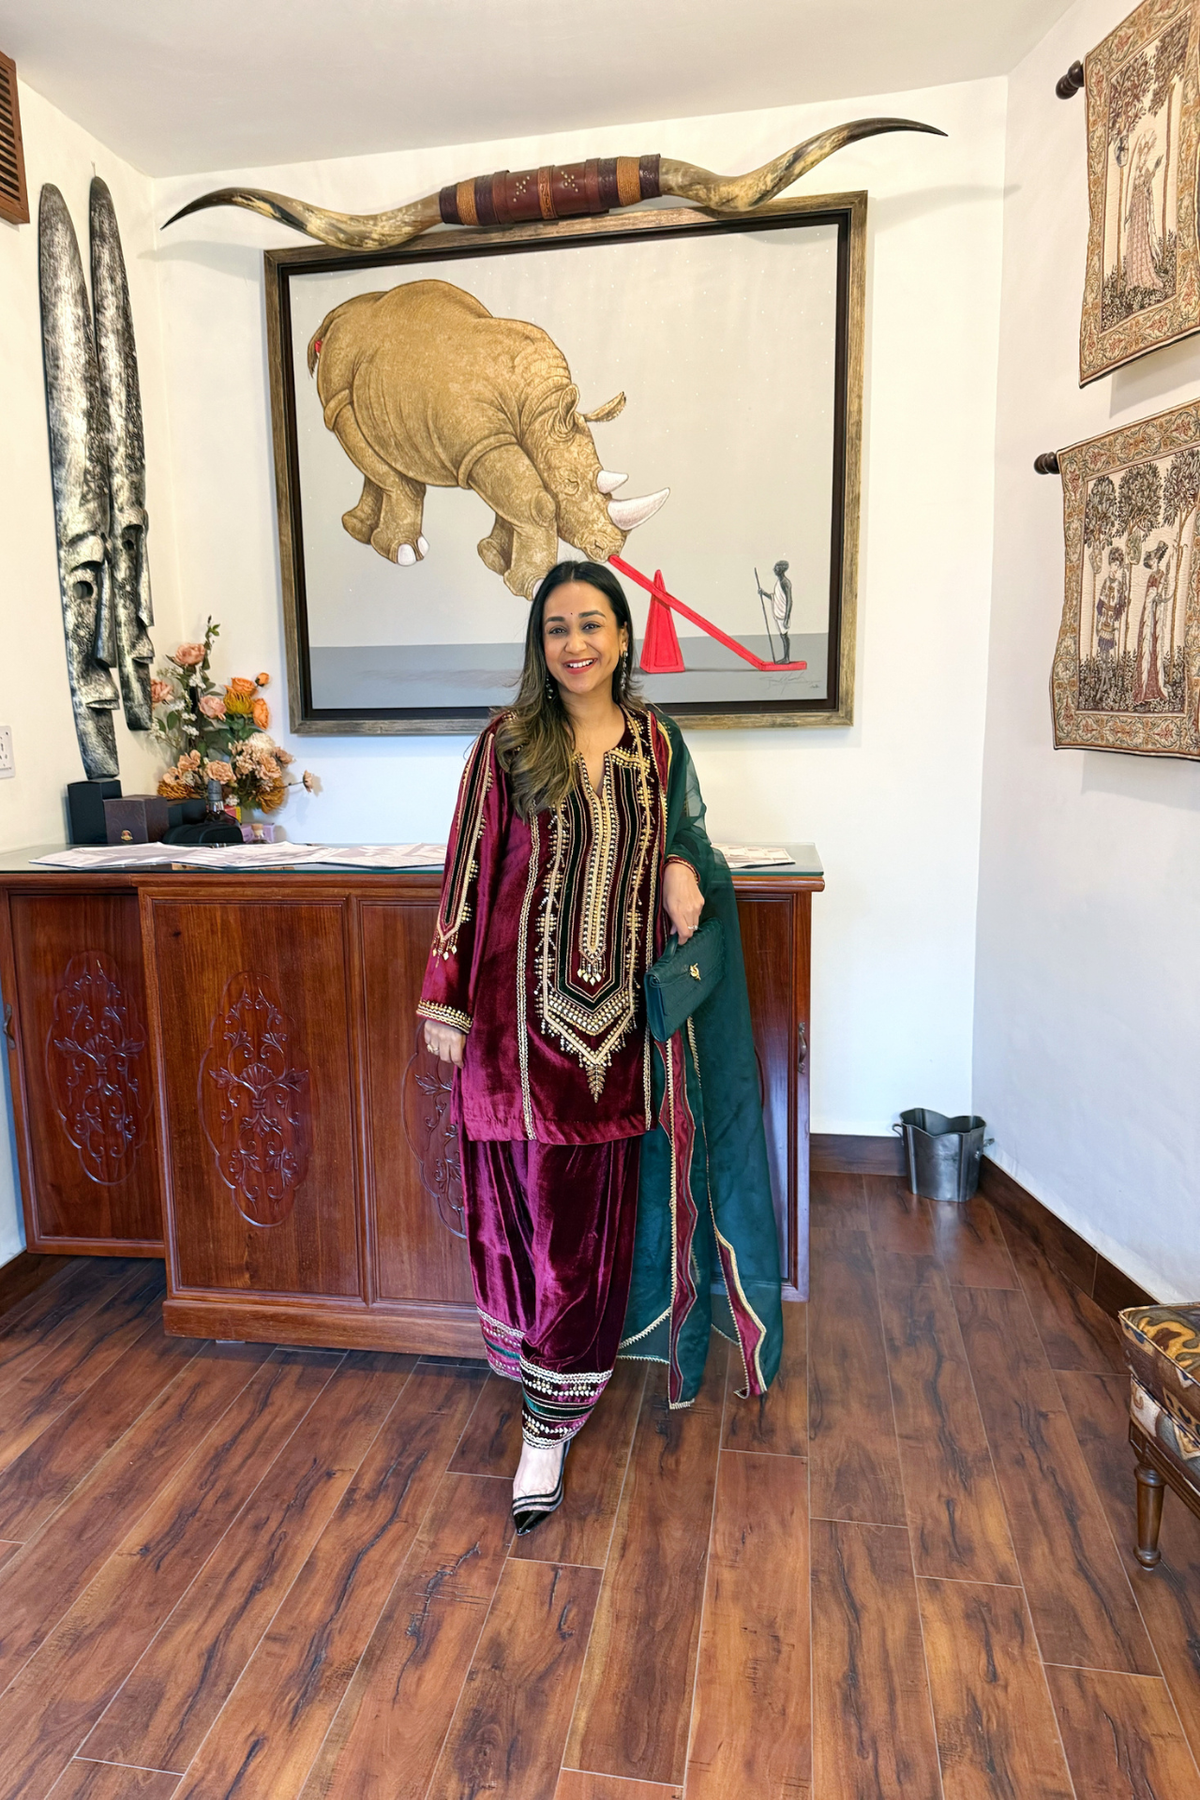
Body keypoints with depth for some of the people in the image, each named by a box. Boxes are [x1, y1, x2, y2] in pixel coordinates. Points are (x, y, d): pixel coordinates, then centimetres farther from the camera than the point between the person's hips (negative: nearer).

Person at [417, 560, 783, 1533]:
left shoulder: (656, 741, 7)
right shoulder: (508, 743, -2)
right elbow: (470, 869, -2)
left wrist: (684, 870, -5)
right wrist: (447, 1002, -4)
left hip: (619, 1007, 3)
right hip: (524, 1005, -3)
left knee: (600, 1207, 9)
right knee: (532, 1206, 3)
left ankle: (557, 1406, 28)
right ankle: (552, 1412, 23)